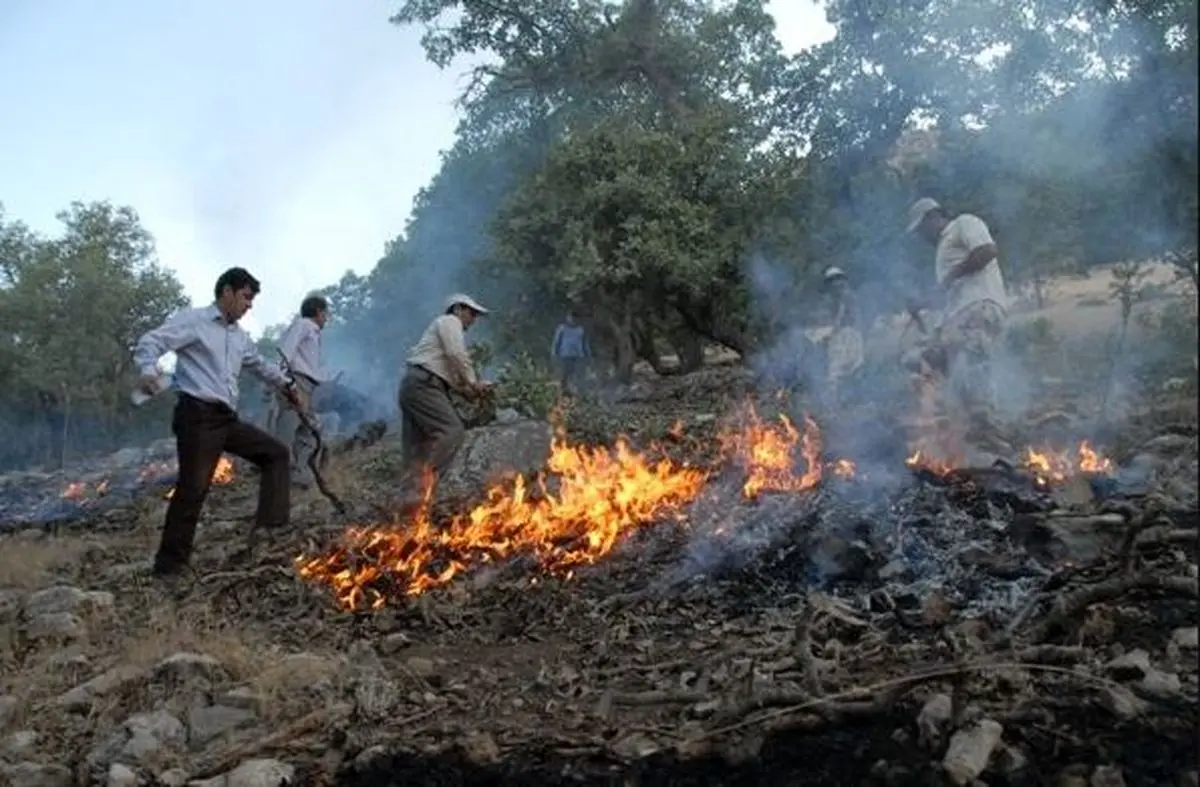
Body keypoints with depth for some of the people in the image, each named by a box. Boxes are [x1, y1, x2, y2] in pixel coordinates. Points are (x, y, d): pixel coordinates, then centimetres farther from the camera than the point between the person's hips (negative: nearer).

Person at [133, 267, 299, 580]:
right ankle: (169, 564, -2)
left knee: (275, 452, 10)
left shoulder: (240, 337, 20)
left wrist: (284, 384, 47)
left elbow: (260, 364, 38)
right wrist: (148, 371, -31)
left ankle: (271, 524, 8)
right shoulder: (193, 320, -3)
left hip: (227, 418, 9)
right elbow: (150, 342, -11)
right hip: (198, 415, -8)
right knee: (193, 487, -11)